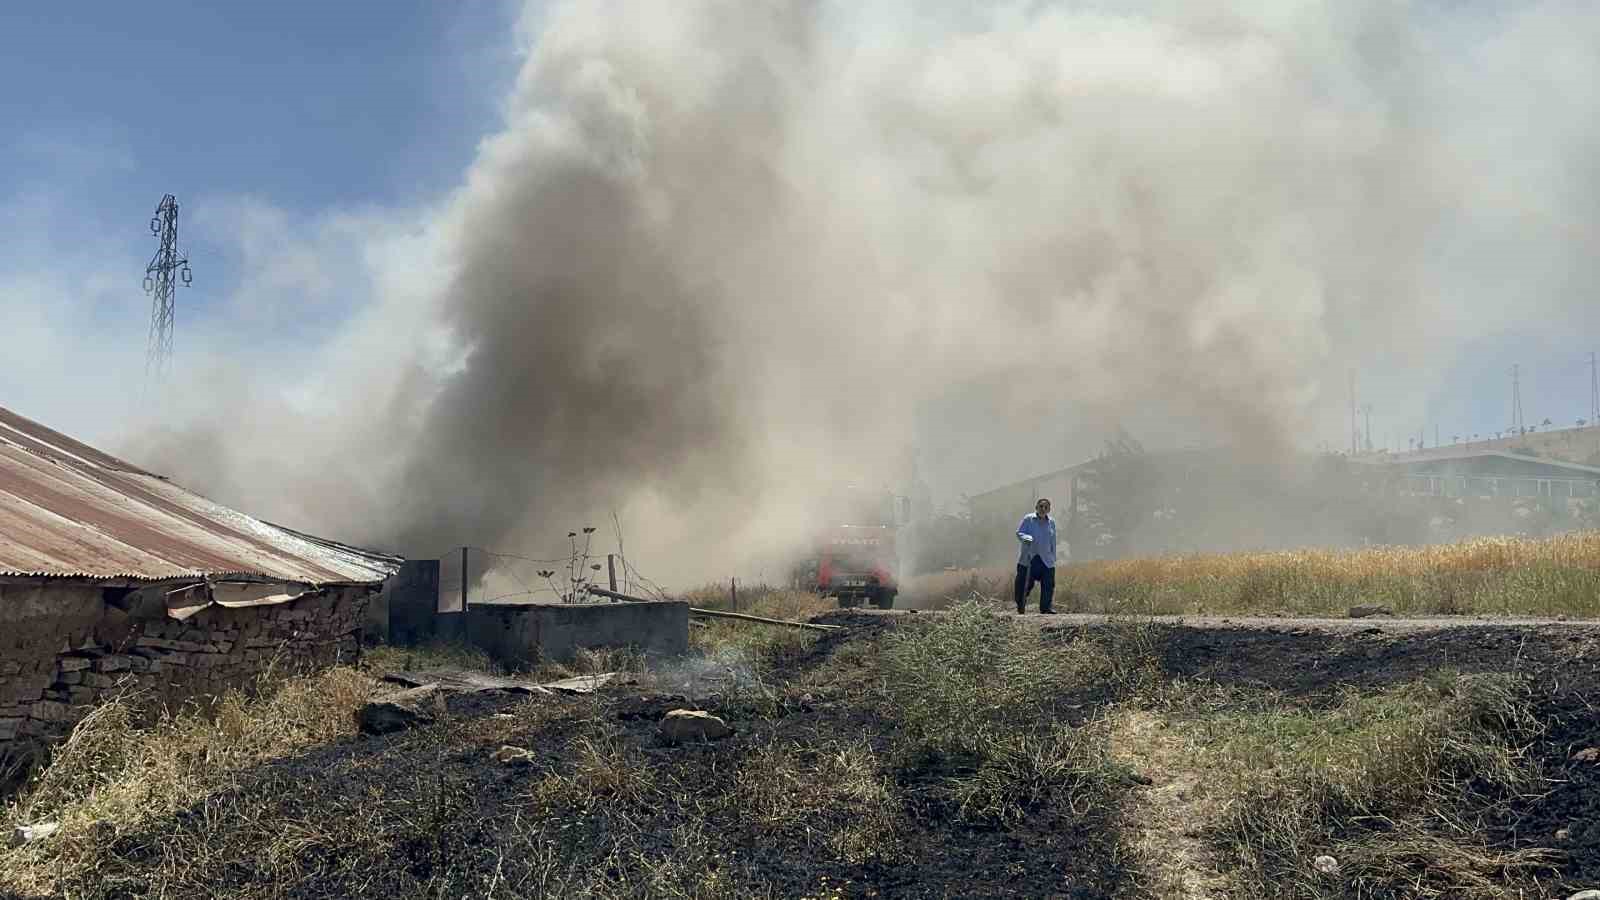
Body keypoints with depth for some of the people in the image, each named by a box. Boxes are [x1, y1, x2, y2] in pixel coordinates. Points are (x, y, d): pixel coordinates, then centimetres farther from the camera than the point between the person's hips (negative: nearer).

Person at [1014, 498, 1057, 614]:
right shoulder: (1028, 519, -1)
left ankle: (1046, 608, 1)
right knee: (1025, 584, 1)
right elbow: (1019, 533, -5)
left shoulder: (1051, 522, 11)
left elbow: (1053, 542, 17)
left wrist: (1053, 558, 15)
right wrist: (1027, 538, -26)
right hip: (1029, 558, -3)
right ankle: (1020, 608, 15)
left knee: (1048, 584, -5)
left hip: (1046, 559, 3)